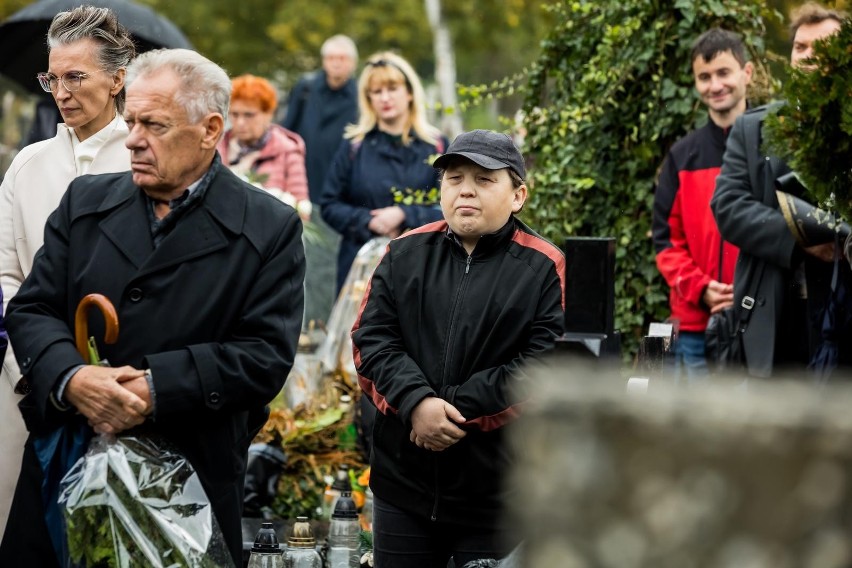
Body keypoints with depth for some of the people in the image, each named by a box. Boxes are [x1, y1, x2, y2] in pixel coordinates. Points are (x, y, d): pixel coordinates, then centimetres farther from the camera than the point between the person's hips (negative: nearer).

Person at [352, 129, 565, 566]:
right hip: (403, 480, 4)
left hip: (497, 492, -3)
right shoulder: (405, 254, 8)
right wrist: (416, 402, -18)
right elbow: (371, 340, 1)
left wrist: (458, 408, -18)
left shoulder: (544, 269, -4)